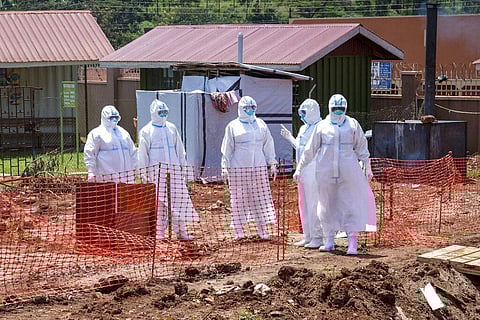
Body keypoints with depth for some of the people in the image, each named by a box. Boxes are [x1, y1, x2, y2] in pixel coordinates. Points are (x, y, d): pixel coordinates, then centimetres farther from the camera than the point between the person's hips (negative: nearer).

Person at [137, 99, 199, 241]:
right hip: (156, 170, -4)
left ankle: (180, 230, 5)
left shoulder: (172, 128, 14)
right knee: (159, 201, -4)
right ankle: (159, 232, 3)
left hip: (174, 169, 4)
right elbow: (143, 153, 0)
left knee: (179, 197, -1)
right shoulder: (146, 131, 1)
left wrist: (183, 166, 16)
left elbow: (179, 149, 19)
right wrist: (143, 173, -5)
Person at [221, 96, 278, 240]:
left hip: (259, 167, 3)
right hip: (239, 167, -3)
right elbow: (227, 148, 4)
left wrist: (272, 164, 11)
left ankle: (262, 227, 6)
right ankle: (238, 228, 7)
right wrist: (225, 166, 0)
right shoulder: (233, 126, 3)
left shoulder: (261, 124, 12)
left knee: (261, 197, 1)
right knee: (239, 198, 0)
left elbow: (268, 145, 15)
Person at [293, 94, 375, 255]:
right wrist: (299, 169, 12)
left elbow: (361, 148, 11)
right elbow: (310, 150, 12)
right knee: (327, 205, 8)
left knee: (350, 204, -5)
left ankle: (353, 242, -4)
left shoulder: (352, 124, 8)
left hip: (348, 172, -1)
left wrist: (368, 167, 6)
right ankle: (329, 241, 18)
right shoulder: (322, 126, 8)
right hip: (326, 173, 1)